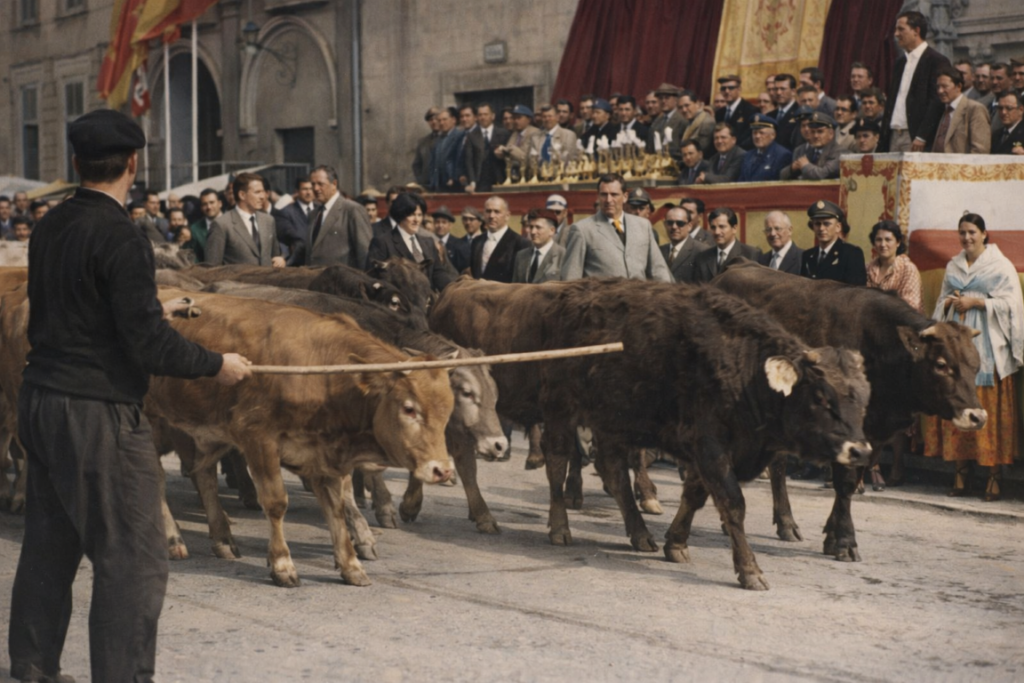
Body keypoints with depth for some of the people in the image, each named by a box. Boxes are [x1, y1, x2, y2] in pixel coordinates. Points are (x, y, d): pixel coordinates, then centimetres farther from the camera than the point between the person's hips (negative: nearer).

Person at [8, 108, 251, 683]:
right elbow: (148, 342, -18)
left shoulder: (51, 227, 8)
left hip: (42, 399, 9)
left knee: (50, 547, 19)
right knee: (135, 561, -2)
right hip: (100, 413, -9)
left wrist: (146, 307, 34)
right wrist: (218, 365, -4)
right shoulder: (120, 237, -17)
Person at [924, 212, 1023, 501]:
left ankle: (995, 475, -5)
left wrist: (976, 302, -12)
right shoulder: (953, 266, 17)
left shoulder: (1001, 266, 1)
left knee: (989, 409, -7)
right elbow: (942, 301, 21)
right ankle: (961, 472, 4)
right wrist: (949, 302, -2)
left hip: (987, 346, -5)